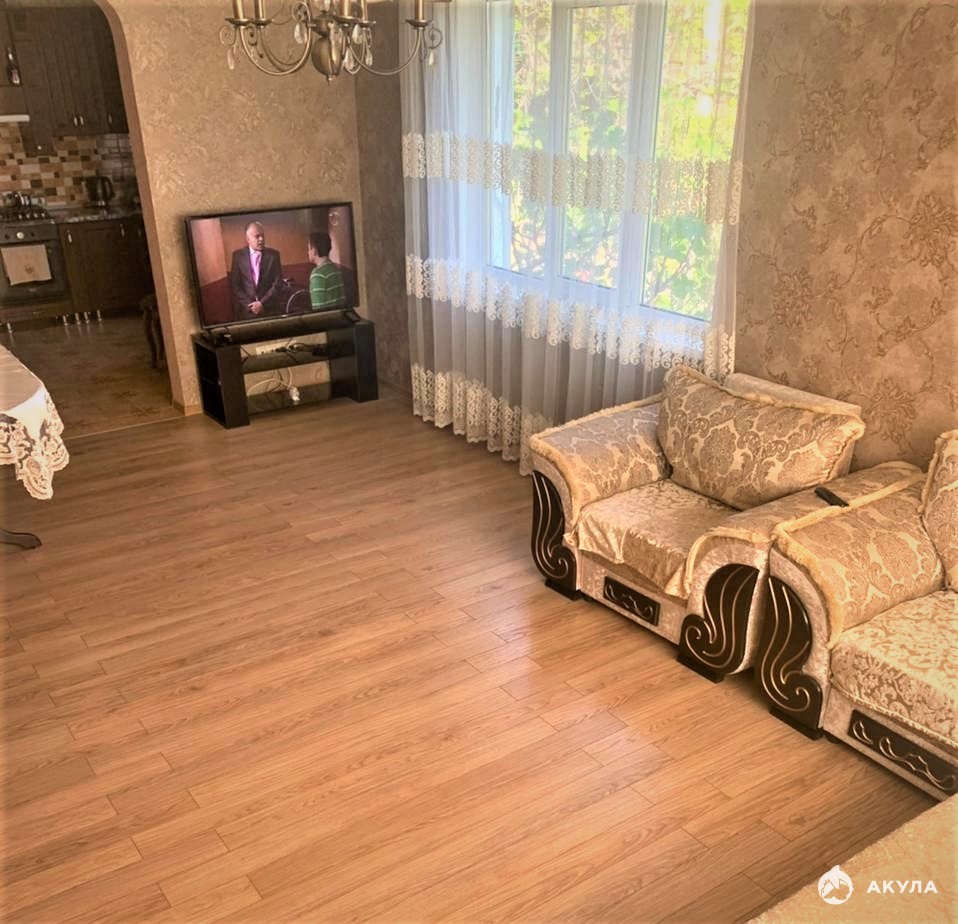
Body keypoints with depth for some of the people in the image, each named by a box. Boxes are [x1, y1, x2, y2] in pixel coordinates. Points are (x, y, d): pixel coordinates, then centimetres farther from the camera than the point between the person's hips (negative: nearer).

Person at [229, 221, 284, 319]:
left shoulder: (273, 254, 0)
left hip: (270, 310, 0)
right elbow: (234, 284, 0)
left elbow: (278, 283, -4)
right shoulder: (238, 255, 2)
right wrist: (250, 305, -9)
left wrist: (262, 303, -12)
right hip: (246, 310, 0)